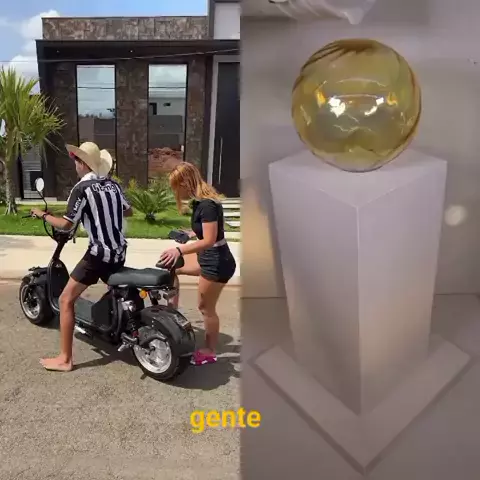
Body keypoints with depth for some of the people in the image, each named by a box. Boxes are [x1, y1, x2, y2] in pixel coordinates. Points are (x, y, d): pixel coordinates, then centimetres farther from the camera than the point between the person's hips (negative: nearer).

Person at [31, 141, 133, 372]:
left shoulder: (82, 188, -10)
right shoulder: (113, 185, 10)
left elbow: (66, 224, -13)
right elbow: (128, 211, 24)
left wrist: (43, 215, 3)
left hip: (99, 253, -7)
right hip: (120, 253, 7)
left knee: (66, 299, 1)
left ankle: (65, 359, 3)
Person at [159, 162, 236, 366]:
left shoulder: (207, 205, -25)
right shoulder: (201, 201, 4)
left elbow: (209, 240, -29)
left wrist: (180, 249, -34)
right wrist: (189, 234, 11)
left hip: (217, 263, -10)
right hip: (208, 257, 10)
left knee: (206, 307, 6)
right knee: (170, 266, 18)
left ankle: (209, 352, 24)